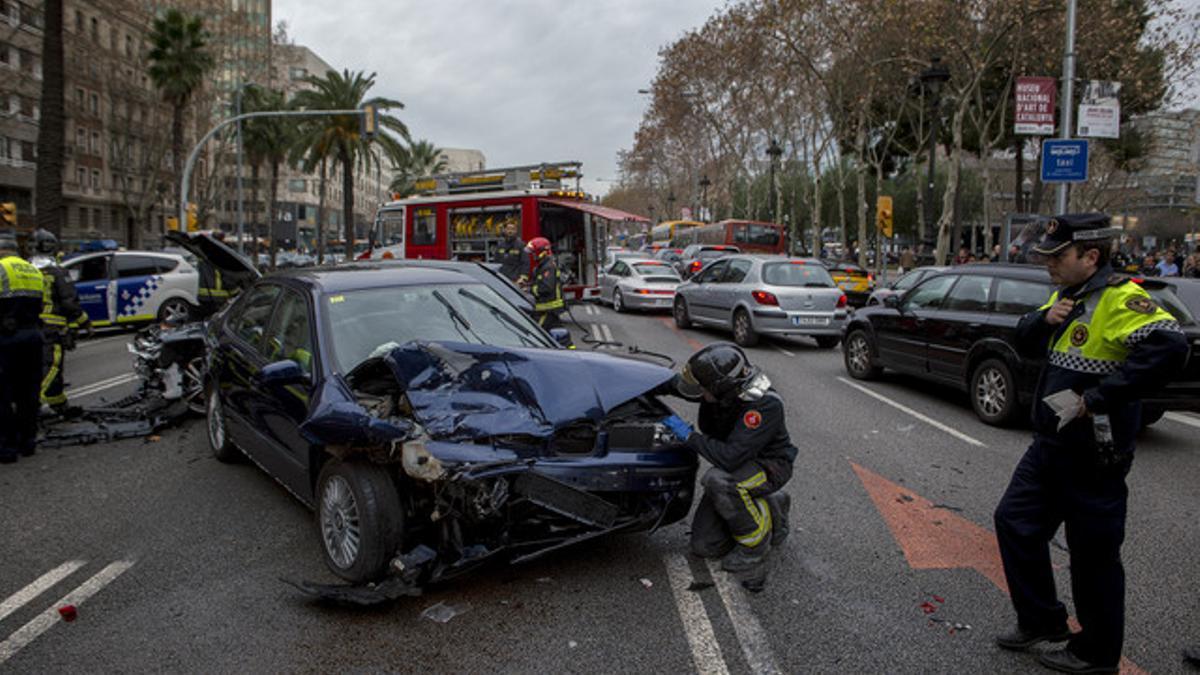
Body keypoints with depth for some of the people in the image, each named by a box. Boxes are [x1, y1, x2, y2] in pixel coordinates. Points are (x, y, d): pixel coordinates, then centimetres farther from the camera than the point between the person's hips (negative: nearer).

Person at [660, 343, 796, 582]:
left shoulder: (765, 405, -35)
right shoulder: (722, 386, -15)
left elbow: (730, 458, -42)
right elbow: (676, 382, 7)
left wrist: (689, 435, -31)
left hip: (769, 465, -7)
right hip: (738, 463, 7)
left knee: (718, 480, -38)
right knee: (704, 546, 2)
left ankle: (754, 544, -12)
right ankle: (771, 509, 20)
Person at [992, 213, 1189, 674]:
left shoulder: (1120, 298, -19)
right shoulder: (1068, 294, 9)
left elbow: (1168, 346, -35)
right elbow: (1026, 342, 16)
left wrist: (1097, 398, -32)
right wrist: (1045, 319, -6)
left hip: (1092, 455, -9)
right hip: (1051, 446, 9)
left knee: (1093, 555, 6)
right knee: (1016, 523, 15)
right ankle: (1041, 621, 31)